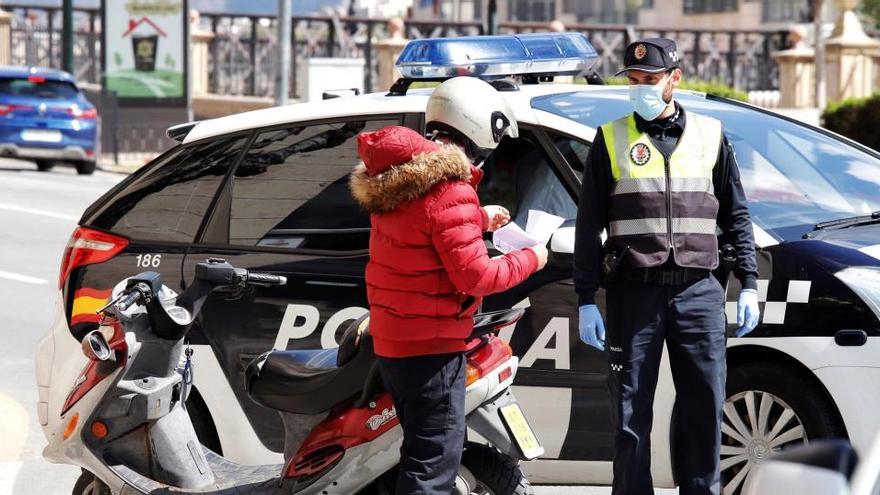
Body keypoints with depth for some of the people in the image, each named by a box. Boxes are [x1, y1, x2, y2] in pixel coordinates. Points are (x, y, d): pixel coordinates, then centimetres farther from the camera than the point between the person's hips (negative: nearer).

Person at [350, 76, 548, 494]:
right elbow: (475, 276, -22)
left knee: (424, 449, 21)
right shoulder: (450, 192, -22)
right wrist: (530, 259, -7)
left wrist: (479, 220, 19)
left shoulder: (399, 174, 7)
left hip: (392, 339, 10)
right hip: (431, 346, -10)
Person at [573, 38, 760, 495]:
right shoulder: (612, 139, 6)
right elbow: (589, 225, 5)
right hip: (634, 290, -1)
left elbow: (735, 215, 15)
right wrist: (586, 300, -1)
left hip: (698, 290, 1)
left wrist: (749, 284, 9)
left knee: (703, 408, 2)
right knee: (631, 415, 0)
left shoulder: (710, 135, 10)